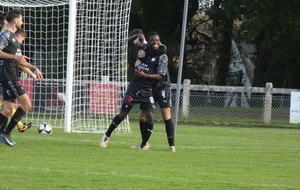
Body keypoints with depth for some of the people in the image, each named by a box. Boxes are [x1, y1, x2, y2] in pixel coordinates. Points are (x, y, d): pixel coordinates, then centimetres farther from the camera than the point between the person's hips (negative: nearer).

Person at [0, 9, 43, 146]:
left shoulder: (13, 37, 23)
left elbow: (18, 60, 33)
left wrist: (34, 68, 31)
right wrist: (14, 56, -29)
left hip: (12, 77, 10)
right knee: (26, 104, -14)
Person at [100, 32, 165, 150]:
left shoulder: (160, 57, -5)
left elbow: (159, 76, -12)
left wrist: (144, 75, -22)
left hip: (146, 91, -2)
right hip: (133, 88, 2)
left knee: (149, 117, -13)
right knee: (122, 114, 6)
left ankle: (143, 145, -1)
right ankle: (107, 136, 23)